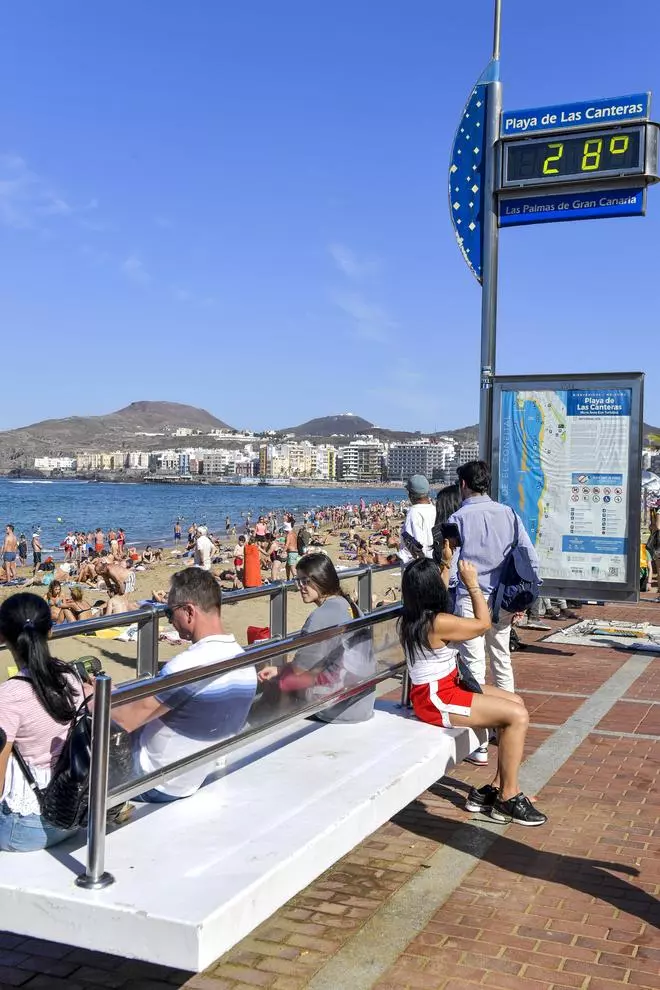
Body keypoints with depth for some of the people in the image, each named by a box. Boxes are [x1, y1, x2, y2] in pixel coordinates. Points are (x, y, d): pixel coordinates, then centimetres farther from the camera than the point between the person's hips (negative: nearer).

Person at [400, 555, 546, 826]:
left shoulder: (413, 617, 3)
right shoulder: (438, 623, -25)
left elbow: (436, 591, 27)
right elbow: (483, 624, -11)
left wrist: (445, 562, 27)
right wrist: (472, 584, -7)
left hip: (446, 686, 11)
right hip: (436, 700, -11)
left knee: (515, 703, 10)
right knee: (518, 716, -14)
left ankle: (499, 787, 13)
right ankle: (507, 799, -1)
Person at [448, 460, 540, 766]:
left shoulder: (458, 519, -9)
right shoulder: (509, 514, 3)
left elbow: (449, 569, -11)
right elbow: (531, 560, 1)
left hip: (471, 601, -5)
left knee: (474, 668, -1)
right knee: (502, 663, 19)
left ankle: (479, 745, 2)